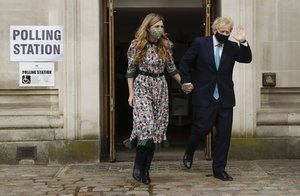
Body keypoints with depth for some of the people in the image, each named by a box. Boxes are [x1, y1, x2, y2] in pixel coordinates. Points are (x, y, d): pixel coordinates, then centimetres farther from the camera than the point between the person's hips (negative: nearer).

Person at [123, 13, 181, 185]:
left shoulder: (165, 45, 5)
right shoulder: (136, 45, -3)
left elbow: (171, 68, 15)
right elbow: (131, 70, 0)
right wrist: (131, 93, -4)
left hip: (160, 87, 4)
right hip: (142, 87, -4)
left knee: (157, 128, 2)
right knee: (145, 124, -19)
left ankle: (146, 170, 11)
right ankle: (138, 166, -4)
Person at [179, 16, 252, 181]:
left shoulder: (233, 47, 7)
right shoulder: (200, 43, 0)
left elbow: (247, 59, -6)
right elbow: (185, 62, 7)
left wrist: (243, 42, -18)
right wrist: (187, 81, 2)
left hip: (225, 98, 3)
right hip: (204, 96, -3)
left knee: (224, 134, 3)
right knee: (202, 128, -4)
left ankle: (219, 169, 13)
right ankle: (189, 152, 28)